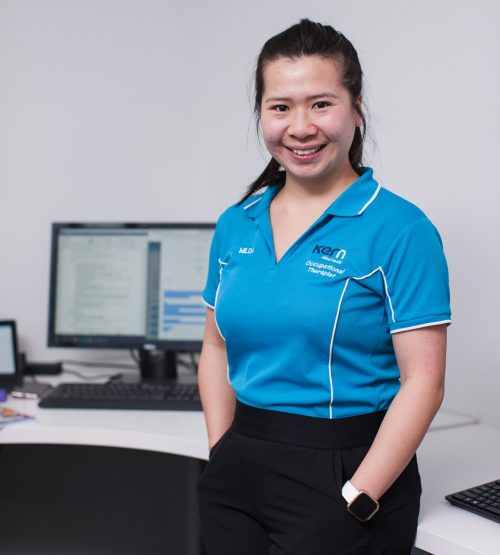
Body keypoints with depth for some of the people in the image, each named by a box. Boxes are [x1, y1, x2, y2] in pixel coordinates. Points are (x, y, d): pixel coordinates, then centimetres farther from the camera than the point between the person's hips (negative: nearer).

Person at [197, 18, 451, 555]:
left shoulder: (399, 229, -11)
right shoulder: (235, 225, 5)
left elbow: (422, 381, -13)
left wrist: (355, 502, -16)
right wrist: (222, 456, 3)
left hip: (344, 466, -4)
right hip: (240, 471, 5)